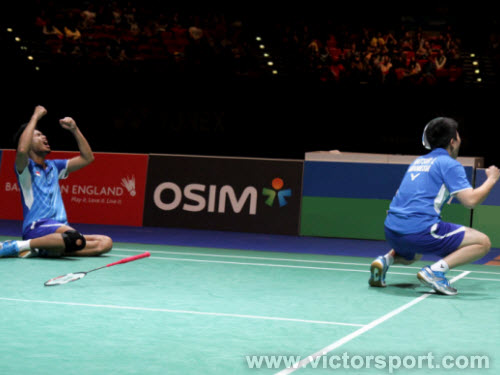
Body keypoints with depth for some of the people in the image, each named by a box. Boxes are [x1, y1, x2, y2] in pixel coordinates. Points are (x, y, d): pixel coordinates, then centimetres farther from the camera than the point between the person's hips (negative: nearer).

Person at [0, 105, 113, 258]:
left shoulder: (53, 166, 25)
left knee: (105, 243, -13)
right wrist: (35, 116, -12)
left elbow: (87, 158, 30)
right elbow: (22, 150, -22)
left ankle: (44, 250, -15)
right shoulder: (25, 167, 3)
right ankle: (19, 245, -22)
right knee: (75, 238, -38)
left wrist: (74, 129, 20)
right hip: (36, 227, -8)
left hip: (61, 231, 8)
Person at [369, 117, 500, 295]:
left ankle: (386, 259, 8)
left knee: (411, 256, 41)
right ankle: (435, 270, -15)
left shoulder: (418, 161, 21)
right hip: (420, 231, -8)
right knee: (483, 242, 0)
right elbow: (470, 200, -10)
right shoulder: (450, 164, -1)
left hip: (392, 231, 8)